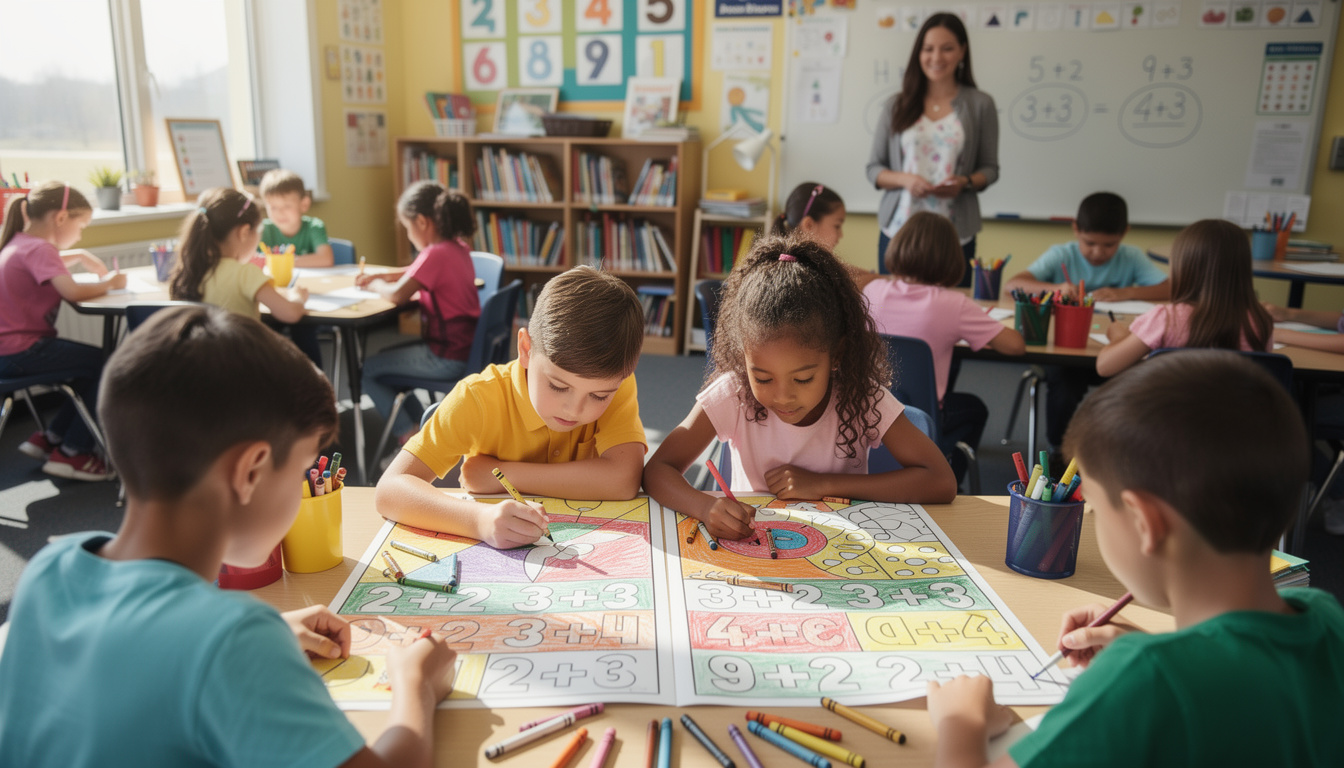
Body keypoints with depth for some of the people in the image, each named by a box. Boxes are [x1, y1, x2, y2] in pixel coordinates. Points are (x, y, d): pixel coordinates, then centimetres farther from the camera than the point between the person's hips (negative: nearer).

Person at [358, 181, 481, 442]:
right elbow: (416, 273, 25)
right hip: (466, 348, 10)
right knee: (386, 357, 25)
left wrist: (376, 284, -1)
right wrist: (379, 275, 15)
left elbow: (397, 295, -23)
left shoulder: (436, 254, -20)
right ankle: (422, 423, 24)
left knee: (367, 370, 2)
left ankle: (410, 434, 8)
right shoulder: (458, 247, 8)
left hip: (447, 358, -10)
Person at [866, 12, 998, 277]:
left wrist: (965, 183, -12)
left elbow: (990, 168, 9)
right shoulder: (897, 106, 8)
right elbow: (873, 168, 8)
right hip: (898, 231, 1)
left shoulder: (980, 105, 6)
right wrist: (904, 179, -11)